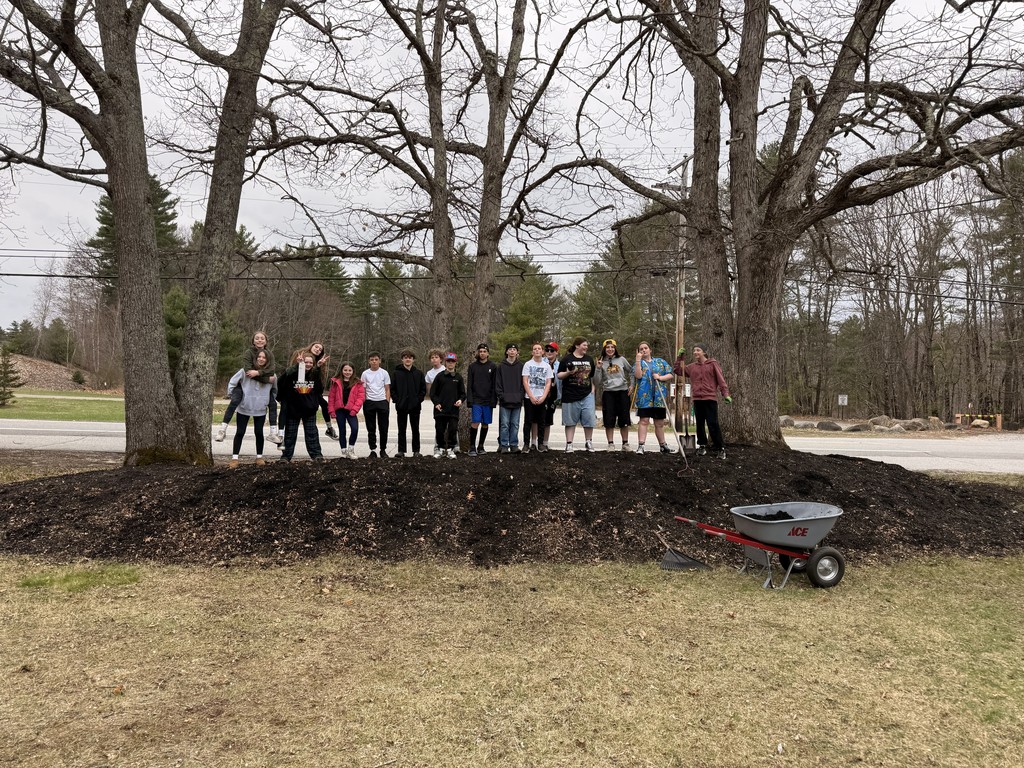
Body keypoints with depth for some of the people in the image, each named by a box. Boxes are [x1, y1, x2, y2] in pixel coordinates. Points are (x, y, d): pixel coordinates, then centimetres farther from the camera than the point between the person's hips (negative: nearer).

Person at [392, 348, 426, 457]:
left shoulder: (419, 373, 4)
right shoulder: (396, 373, 2)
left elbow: (423, 389, 5)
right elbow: (392, 389, 2)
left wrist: (419, 400, -5)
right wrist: (397, 400, -7)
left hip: (415, 406, 1)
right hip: (401, 406, 0)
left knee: (415, 429, 7)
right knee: (401, 429, 5)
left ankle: (416, 450, 13)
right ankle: (401, 450, 10)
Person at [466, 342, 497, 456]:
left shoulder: (493, 367, 5)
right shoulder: (472, 366, 4)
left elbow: (495, 385, 5)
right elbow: (469, 385, 3)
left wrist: (494, 399, -3)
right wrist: (470, 400, -6)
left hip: (488, 401, 1)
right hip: (476, 401, -1)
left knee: (485, 424, 7)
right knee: (475, 423, -9)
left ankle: (481, 446, 19)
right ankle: (472, 447, -1)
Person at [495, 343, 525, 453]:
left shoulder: (521, 366, 8)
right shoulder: (501, 366, 6)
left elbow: (523, 382, 6)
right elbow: (497, 383, 4)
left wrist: (520, 396, -5)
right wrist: (501, 395, -7)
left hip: (517, 401, 1)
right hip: (504, 401, -1)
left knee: (515, 424, 5)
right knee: (504, 424, -1)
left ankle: (514, 445, 12)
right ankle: (503, 445, 4)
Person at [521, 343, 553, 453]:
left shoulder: (547, 366, 8)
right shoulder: (527, 364, 3)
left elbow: (548, 383, 5)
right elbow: (525, 382, -2)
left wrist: (543, 397, -8)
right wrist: (531, 396, -10)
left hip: (542, 398, 2)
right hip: (529, 398, -2)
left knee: (541, 422, 4)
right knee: (529, 421, -1)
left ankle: (540, 444, 10)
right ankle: (526, 444, 3)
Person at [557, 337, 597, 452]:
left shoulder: (589, 359, 13)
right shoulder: (567, 359, 0)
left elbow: (593, 376, 20)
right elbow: (559, 375, 1)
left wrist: (593, 389, 11)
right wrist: (568, 373, -18)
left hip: (587, 395, 3)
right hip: (571, 395, -3)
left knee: (589, 419, 0)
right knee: (571, 421, 3)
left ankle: (589, 442, 15)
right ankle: (569, 444, 9)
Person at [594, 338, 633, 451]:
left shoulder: (621, 360, 5)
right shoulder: (601, 362, 2)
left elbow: (631, 371, 20)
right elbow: (596, 383, -3)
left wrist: (631, 385, 11)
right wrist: (598, 369, -12)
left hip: (622, 392, 1)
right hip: (608, 393, -1)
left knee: (624, 419, 5)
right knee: (609, 420, -1)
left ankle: (625, 443, 15)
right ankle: (611, 444, 7)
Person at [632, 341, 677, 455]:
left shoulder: (660, 362, 15)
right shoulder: (639, 363, 9)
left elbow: (670, 375, 10)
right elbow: (638, 376, -11)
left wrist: (660, 377, -8)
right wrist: (638, 360, -12)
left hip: (659, 397, 3)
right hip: (644, 397, -2)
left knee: (660, 423, 10)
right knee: (644, 421, -9)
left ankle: (663, 445, 21)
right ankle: (640, 445, -11)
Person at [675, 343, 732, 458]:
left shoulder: (713, 364, 0)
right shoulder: (692, 367, 13)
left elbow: (721, 379, -4)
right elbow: (677, 370, 17)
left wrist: (726, 393, -12)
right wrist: (679, 358, 7)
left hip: (710, 399, -4)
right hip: (697, 399, 5)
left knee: (713, 424, -6)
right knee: (700, 424, 10)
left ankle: (719, 448, 0)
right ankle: (702, 446, 21)